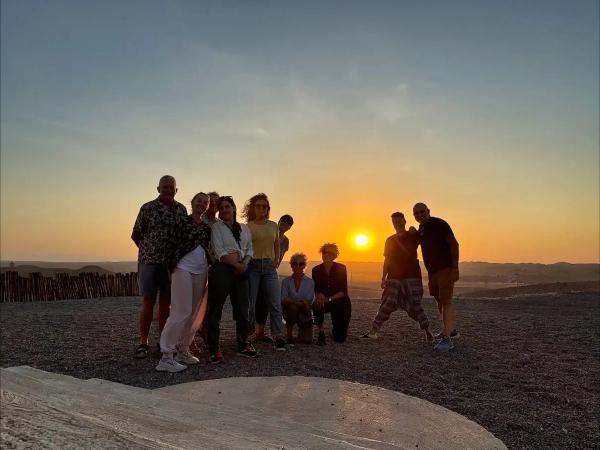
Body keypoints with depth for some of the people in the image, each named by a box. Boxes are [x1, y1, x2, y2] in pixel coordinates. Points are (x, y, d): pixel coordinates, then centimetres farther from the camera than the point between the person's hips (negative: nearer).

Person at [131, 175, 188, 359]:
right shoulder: (147, 208, -1)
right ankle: (143, 343, 9)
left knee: (166, 302, 8)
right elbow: (135, 234, 6)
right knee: (148, 301, -1)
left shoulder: (181, 209, 7)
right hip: (149, 261, -2)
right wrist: (148, 251, 7)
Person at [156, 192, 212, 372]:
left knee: (195, 313, 7)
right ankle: (166, 357, -5)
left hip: (201, 271, 6)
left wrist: (207, 267, 9)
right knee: (181, 312, -11)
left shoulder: (207, 227, 13)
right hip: (183, 268, -6)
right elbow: (171, 246, -5)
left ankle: (183, 350, 21)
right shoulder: (182, 222, -3)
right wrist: (172, 268, -7)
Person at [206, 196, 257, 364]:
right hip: (221, 270, -5)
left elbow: (249, 249, 12)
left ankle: (243, 345, 22)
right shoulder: (216, 227, 3)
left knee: (242, 309, 9)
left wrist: (244, 264, -7)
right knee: (215, 310, -3)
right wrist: (236, 264, -12)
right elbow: (219, 251, -7)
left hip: (240, 271, 5)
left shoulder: (244, 229, 17)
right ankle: (213, 350, 3)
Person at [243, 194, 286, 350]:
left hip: (269, 267, 3)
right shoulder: (248, 227, 0)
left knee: (276, 303, -3)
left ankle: (278, 337, 1)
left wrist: (275, 262, 10)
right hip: (253, 266, -3)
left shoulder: (273, 226, 12)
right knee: (250, 303, 2)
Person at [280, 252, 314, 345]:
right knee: (292, 307, -34)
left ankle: (301, 331, 25)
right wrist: (295, 302, -31)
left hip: (305, 314, 1)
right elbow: (283, 300, -13)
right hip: (289, 312, 0)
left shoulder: (310, 282, -1)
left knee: (307, 340, -12)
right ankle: (289, 335, -14)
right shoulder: (286, 281, 0)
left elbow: (309, 302, -11)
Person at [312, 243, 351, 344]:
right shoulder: (316, 270, -5)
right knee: (317, 304, -36)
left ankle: (336, 330, 32)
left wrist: (329, 299, -27)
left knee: (340, 338, -6)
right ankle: (321, 332, -16)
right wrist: (319, 295, -26)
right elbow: (316, 290, -2)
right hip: (324, 301, 1)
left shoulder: (341, 268, -11)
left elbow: (343, 291, -14)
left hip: (340, 302, -1)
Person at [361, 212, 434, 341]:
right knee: (387, 304, -3)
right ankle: (373, 332, -1)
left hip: (412, 277, -3)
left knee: (415, 306, -5)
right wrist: (383, 278, 9)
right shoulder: (390, 240, 12)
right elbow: (387, 260, 14)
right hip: (394, 278, 3)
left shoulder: (413, 236, 4)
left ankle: (428, 331, 9)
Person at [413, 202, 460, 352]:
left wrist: (455, 268, -23)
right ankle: (450, 330, 32)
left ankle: (447, 338, -18)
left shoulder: (439, 224, -13)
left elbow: (454, 244, -17)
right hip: (432, 271, 9)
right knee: (440, 301, 16)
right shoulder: (420, 229, 11)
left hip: (446, 269, -9)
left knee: (446, 301, -14)